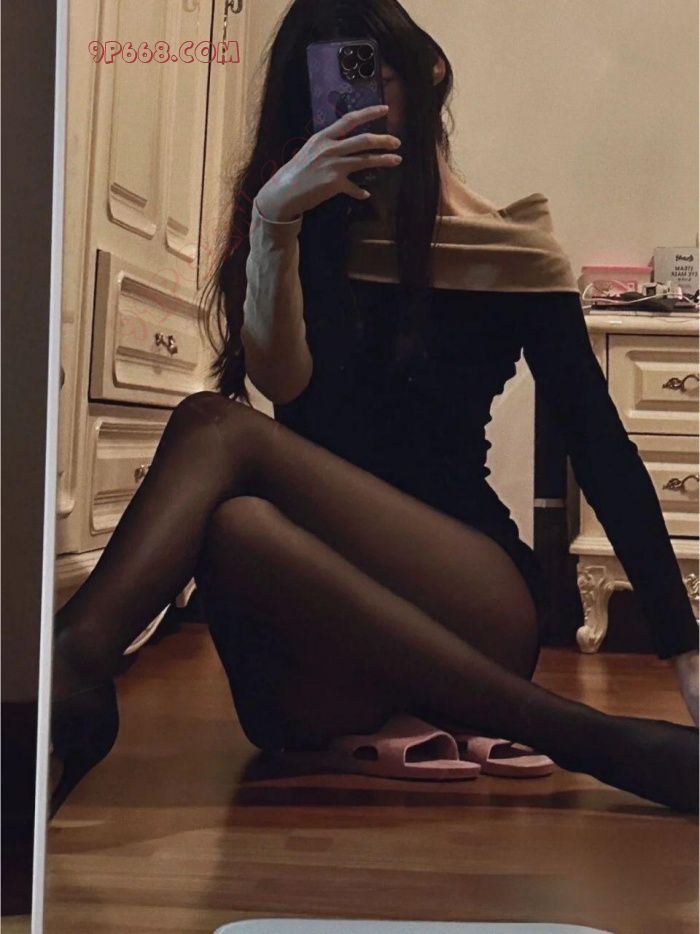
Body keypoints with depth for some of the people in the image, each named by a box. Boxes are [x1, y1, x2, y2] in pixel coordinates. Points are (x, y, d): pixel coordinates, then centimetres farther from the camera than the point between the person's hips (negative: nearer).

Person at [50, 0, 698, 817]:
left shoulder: (509, 250, 7)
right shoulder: (310, 232, 16)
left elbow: (601, 450, 0)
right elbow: (281, 381, -4)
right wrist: (272, 219, -18)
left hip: (479, 606, -3)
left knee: (216, 425, -24)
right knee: (235, 524, -33)